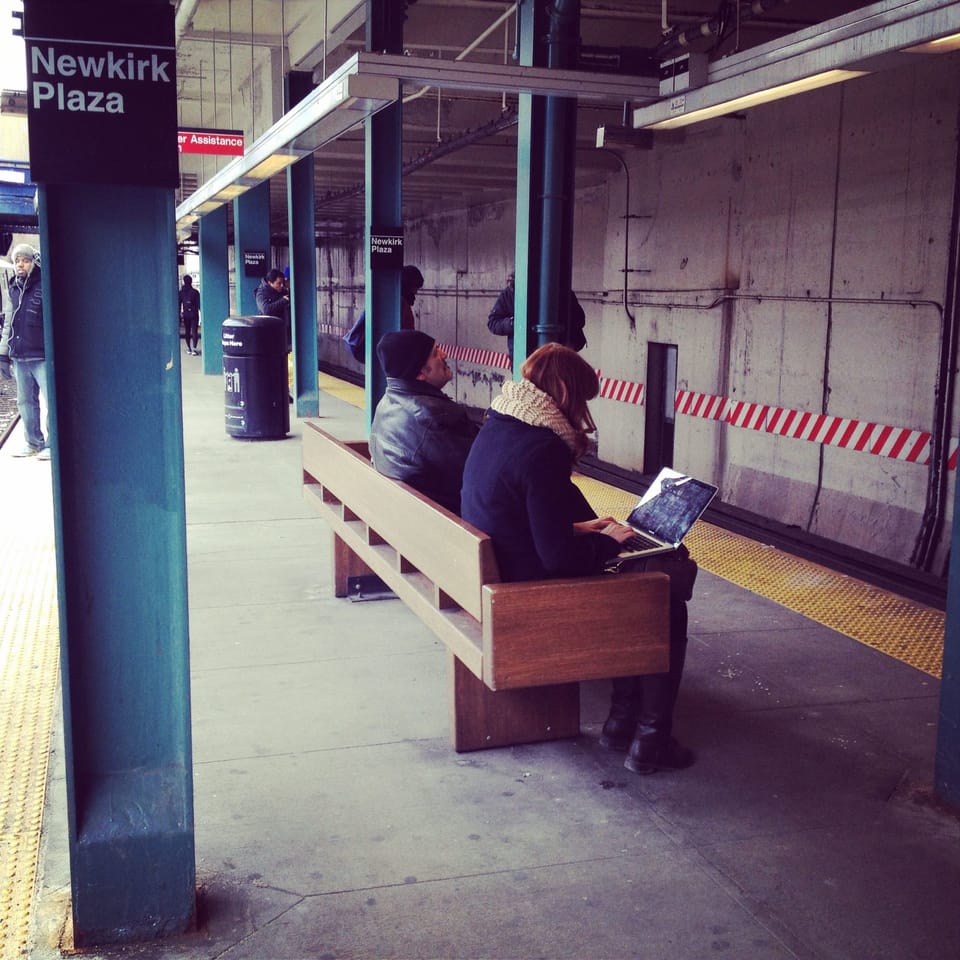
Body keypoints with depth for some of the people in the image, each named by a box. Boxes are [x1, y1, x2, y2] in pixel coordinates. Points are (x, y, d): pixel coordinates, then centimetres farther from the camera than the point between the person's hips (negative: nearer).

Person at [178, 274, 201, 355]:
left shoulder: (181, 292, 2)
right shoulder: (195, 292, -8)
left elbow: (179, 305, 6)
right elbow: (199, 304, -8)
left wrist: (179, 315, 13)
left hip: (185, 315, 3)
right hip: (194, 315, -3)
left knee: (187, 332, 13)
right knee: (194, 332, -3)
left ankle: (189, 348, 16)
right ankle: (194, 349, -15)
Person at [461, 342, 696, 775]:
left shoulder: (496, 428, 5)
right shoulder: (541, 450, -25)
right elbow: (559, 557, -24)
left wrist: (577, 528, 13)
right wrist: (608, 541, -7)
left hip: (502, 575, 10)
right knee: (666, 602, 3)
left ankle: (622, 719, 24)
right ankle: (650, 741, 10)